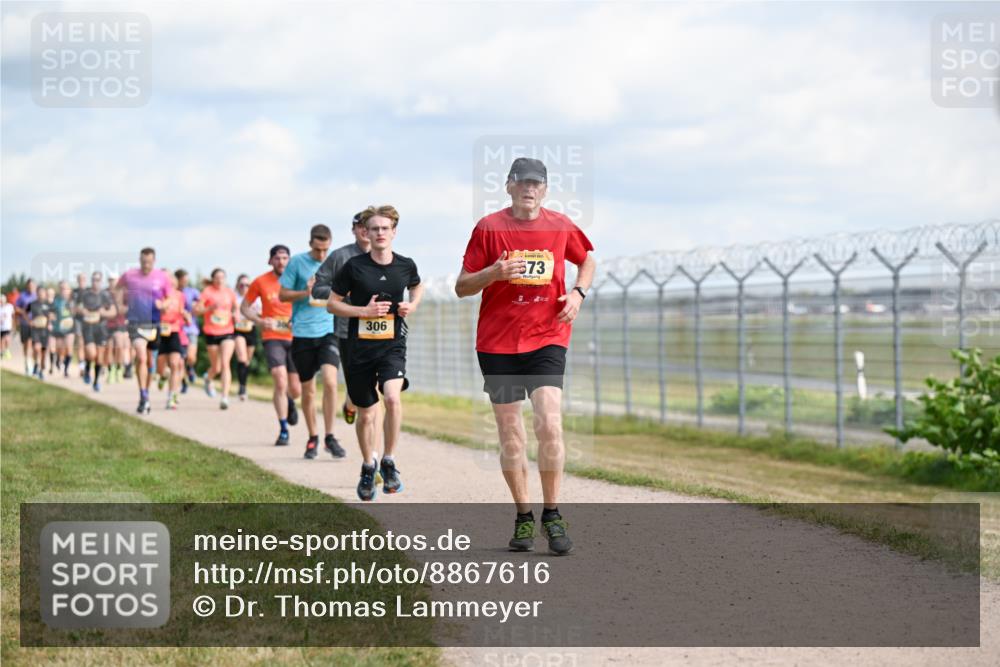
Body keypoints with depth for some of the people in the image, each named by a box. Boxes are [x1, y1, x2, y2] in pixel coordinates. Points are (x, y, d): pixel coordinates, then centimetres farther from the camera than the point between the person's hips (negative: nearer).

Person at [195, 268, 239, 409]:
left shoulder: (230, 292, 5)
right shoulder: (207, 291, -4)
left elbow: (235, 307, 21)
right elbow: (196, 310, -7)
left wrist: (235, 315, -1)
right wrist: (209, 308, -22)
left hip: (227, 332, 1)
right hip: (211, 333, -1)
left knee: (225, 363, -15)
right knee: (216, 368, 8)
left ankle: (225, 397, -16)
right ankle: (208, 378, 46)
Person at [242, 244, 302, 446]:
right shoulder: (260, 282, -2)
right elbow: (244, 306, 8)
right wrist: (259, 321, -10)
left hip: (294, 338, 2)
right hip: (272, 338, -2)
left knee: (296, 390, 4)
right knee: (280, 383, -17)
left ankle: (289, 402, 44)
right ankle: (283, 431, -5)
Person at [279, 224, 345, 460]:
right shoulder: (297, 262, 0)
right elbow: (282, 295, 4)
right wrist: (305, 293, -12)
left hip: (329, 331, 0)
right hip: (303, 333, 0)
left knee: (330, 380, -19)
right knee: (308, 391, 6)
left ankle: (330, 437, -8)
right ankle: (312, 438, 24)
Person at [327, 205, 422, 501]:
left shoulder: (406, 266, 0)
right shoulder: (354, 266, -6)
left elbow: (417, 286, 24)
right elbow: (332, 304, 1)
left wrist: (412, 305, 3)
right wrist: (364, 311, -13)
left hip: (393, 345, 0)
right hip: (360, 347, 0)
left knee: (392, 398, -26)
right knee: (366, 413, 9)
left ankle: (389, 462, -8)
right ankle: (368, 467, 34)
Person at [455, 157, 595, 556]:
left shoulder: (560, 226, 4)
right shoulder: (489, 227, -1)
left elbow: (587, 260, 23)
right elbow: (462, 287, 0)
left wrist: (578, 292, 4)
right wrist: (493, 273, -19)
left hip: (547, 339, 0)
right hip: (497, 342, 0)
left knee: (549, 425, -15)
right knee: (510, 434, 4)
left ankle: (552, 516, -4)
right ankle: (523, 518, 17)